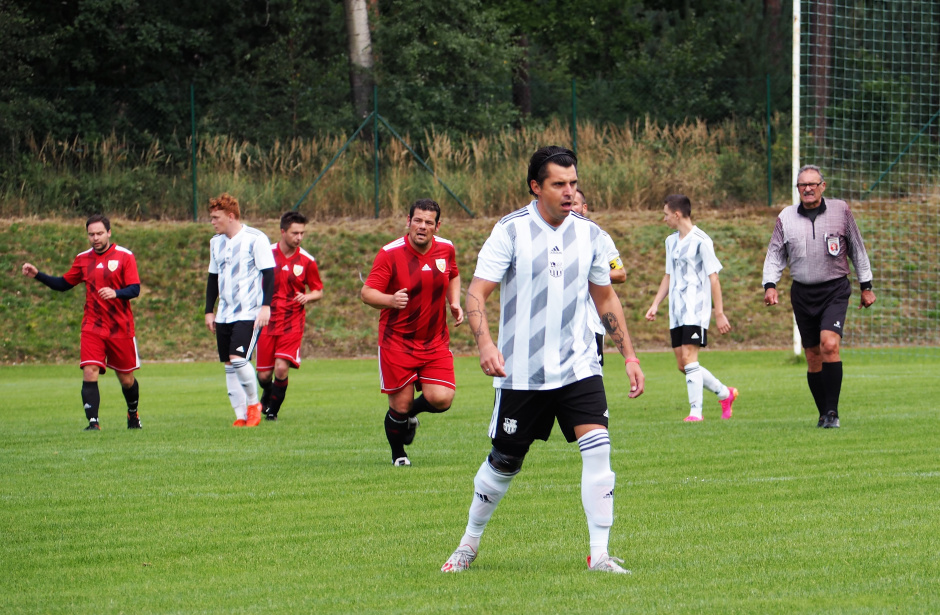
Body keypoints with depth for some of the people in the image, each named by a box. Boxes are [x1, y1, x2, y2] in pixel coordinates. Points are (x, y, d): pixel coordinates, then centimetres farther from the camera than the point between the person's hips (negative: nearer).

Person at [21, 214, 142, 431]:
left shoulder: (125, 256, -4)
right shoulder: (83, 259, 7)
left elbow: (134, 289, -11)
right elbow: (63, 284, 16)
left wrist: (115, 293, -30)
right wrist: (37, 275, 5)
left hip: (121, 329, -2)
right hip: (92, 327, 2)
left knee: (126, 379, 9)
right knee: (89, 373, -17)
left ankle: (133, 413, 36)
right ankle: (93, 422, -18)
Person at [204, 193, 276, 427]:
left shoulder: (255, 239, -8)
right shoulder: (216, 242, 13)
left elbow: (269, 273, -8)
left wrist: (265, 306, -15)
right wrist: (209, 311, 18)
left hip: (249, 313, -7)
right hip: (224, 315, 7)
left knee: (238, 359, -19)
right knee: (229, 365, 4)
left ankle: (253, 403, 2)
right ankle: (241, 415, 10)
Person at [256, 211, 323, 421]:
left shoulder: (307, 260, -2)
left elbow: (318, 291, 7)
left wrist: (308, 297, -14)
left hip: (292, 322, -1)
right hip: (267, 322, 1)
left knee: (281, 368, -16)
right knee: (264, 374, 3)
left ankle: (273, 409, 7)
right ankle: (268, 396, 40)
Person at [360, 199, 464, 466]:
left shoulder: (446, 249, 1)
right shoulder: (390, 253, -13)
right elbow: (367, 293, -14)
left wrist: (454, 303, 4)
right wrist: (391, 300, -35)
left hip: (435, 341, 3)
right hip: (397, 341, -3)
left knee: (441, 399, -12)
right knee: (400, 405, -2)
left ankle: (411, 413, 24)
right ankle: (398, 455, 27)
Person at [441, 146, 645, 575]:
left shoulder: (589, 235, 5)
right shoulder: (511, 231, -8)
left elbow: (605, 299, 17)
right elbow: (476, 293, -11)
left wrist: (629, 355, 13)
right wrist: (485, 343, -28)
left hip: (578, 367, 2)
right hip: (521, 374, -2)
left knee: (597, 447, -17)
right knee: (504, 463, 7)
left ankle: (600, 554, -12)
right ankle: (470, 543, 32)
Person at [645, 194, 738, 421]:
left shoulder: (700, 241, -9)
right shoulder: (671, 241, 15)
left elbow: (713, 278, -10)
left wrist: (719, 313, -12)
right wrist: (655, 304, 15)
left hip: (696, 311, -8)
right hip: (676, 313, 8)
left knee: (688, 357, -17)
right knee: (682, 364, 5)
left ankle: (695, 410, -14)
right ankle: (725, 393, 21)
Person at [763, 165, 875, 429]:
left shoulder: (840, 210, 1)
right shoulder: (786, 217, 4)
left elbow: (857, 249, 10)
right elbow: (775, 255, 9)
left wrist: (866, 286, 12)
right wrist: (770, 285, -7)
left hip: (835, 290, -3)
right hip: (803, 293, 3)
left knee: (829, 345, -21)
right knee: (813, 357, 3)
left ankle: (832, 412, -15)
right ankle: (823, 414, 15)